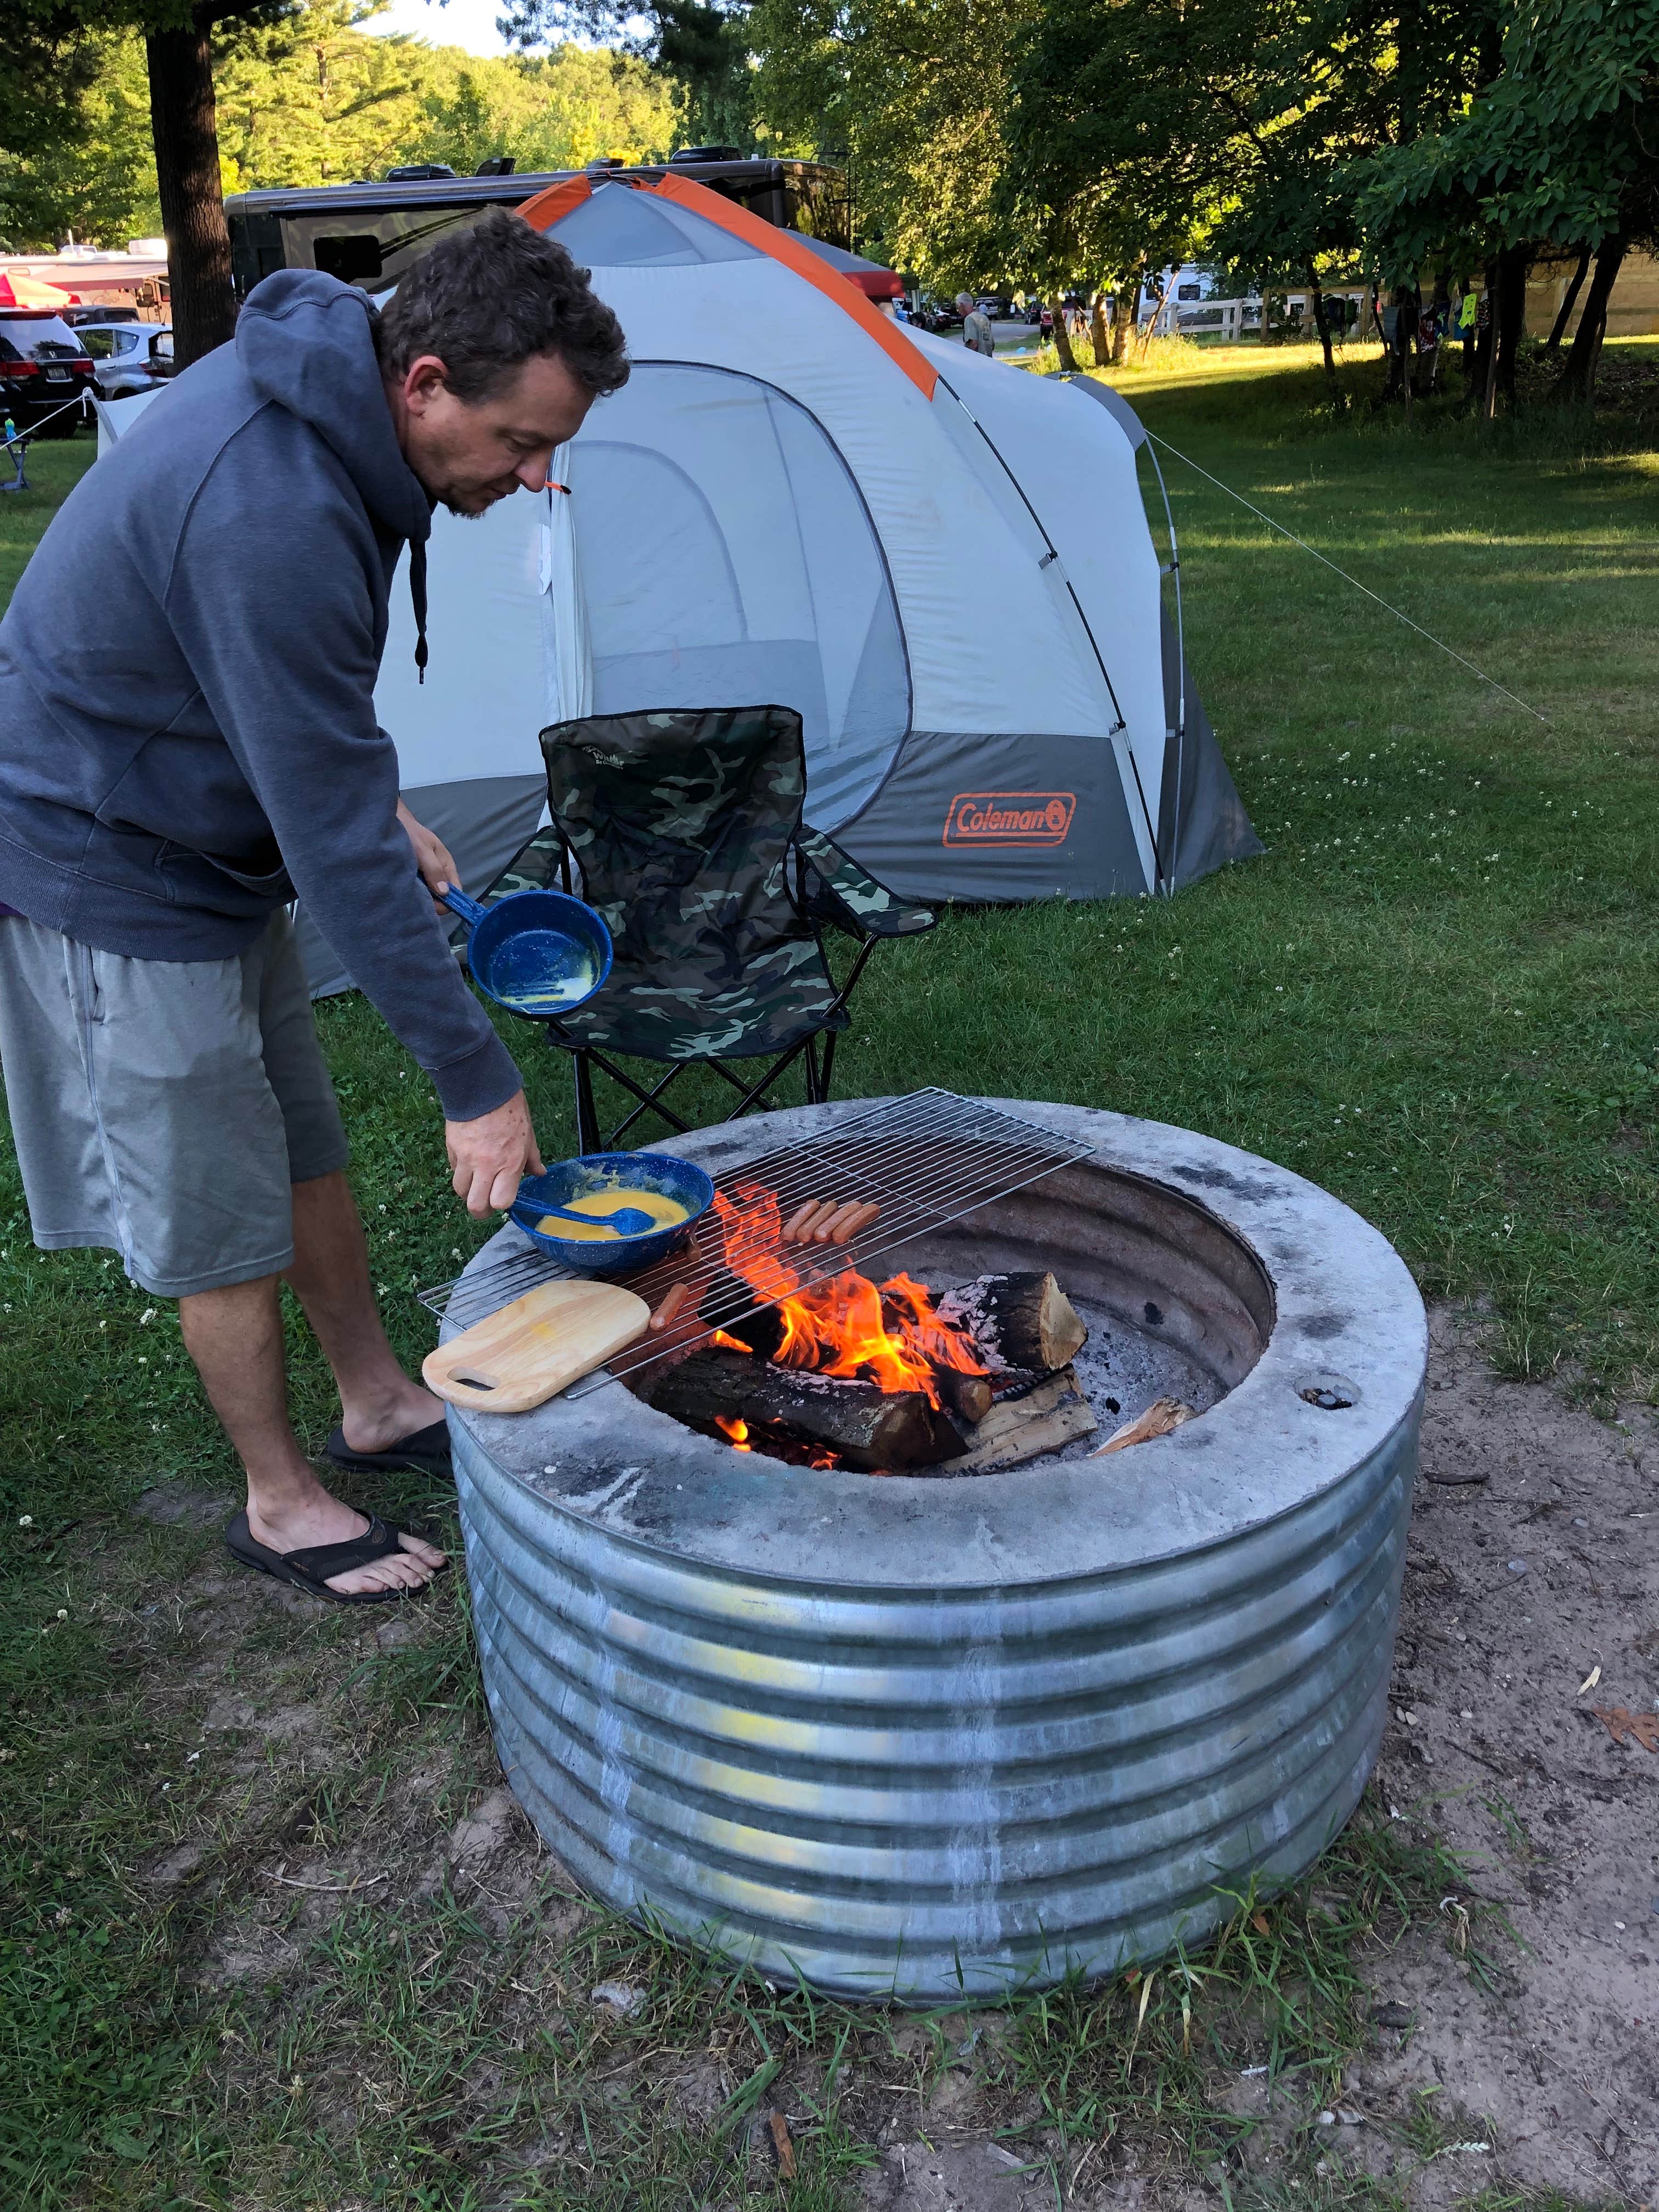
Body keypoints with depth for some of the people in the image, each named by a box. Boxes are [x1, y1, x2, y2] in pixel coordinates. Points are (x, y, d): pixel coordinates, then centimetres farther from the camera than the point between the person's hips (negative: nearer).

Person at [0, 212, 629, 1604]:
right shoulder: (270, 516, -34)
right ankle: (281, 1503, 25)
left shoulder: (312, 393, -4)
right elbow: (336, 842, -33)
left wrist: (373, 802, 7)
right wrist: (476, 1079, -27)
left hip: (215, 844, 9)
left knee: (309, 1149, 18)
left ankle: (379, 1408, 37)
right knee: (220, 1218, 4)